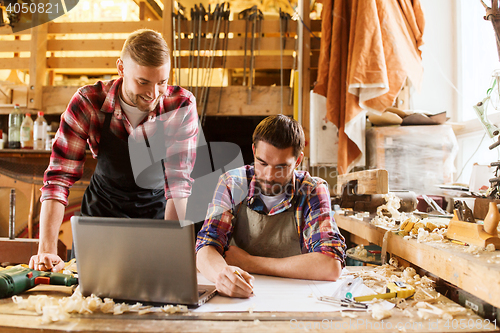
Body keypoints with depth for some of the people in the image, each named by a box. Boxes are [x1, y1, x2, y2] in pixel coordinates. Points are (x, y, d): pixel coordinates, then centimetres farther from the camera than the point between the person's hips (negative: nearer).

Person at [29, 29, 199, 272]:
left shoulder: (182, 105, -20)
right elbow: (60, 175, -18)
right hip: (102, 210, 1)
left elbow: (179, 182, -23)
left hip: (158, 212, -1)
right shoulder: (88, 102, -18)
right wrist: (47, 251, -26)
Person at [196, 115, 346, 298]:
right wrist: (222, 272, -35)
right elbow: (205, 248, -11)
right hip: (240, 298, 1)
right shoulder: (232, 184, -5)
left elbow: (331, 267, -21)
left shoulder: (313, 191, -10)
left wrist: (250, 262, -18)